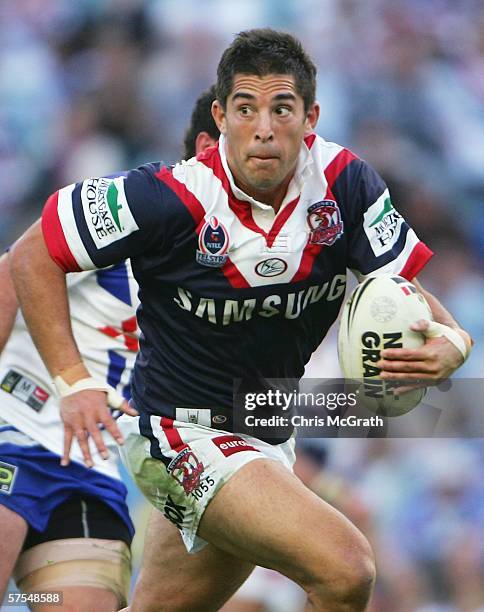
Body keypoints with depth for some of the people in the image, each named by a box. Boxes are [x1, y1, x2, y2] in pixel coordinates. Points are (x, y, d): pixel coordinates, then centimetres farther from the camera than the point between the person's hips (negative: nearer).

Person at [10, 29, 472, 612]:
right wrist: (73, 383, -21)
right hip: (182, 431, -6)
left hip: (270, 432, 7)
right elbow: (34, 256, -13)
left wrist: (449, 340, -32)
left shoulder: (344, 182, -10)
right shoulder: (173, 197, -22)